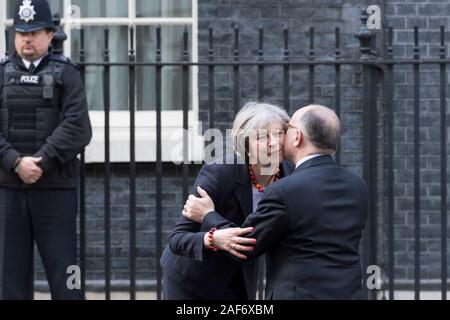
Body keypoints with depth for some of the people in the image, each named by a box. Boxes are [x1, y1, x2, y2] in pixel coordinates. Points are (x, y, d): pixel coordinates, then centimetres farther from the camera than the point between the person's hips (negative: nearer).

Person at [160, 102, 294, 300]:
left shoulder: (288, 175, -11)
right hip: (191, 284, -4)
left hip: (240, 285, 4)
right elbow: (176, 238, -26)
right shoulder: (217, 174, -24)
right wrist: (212, 239, -45)